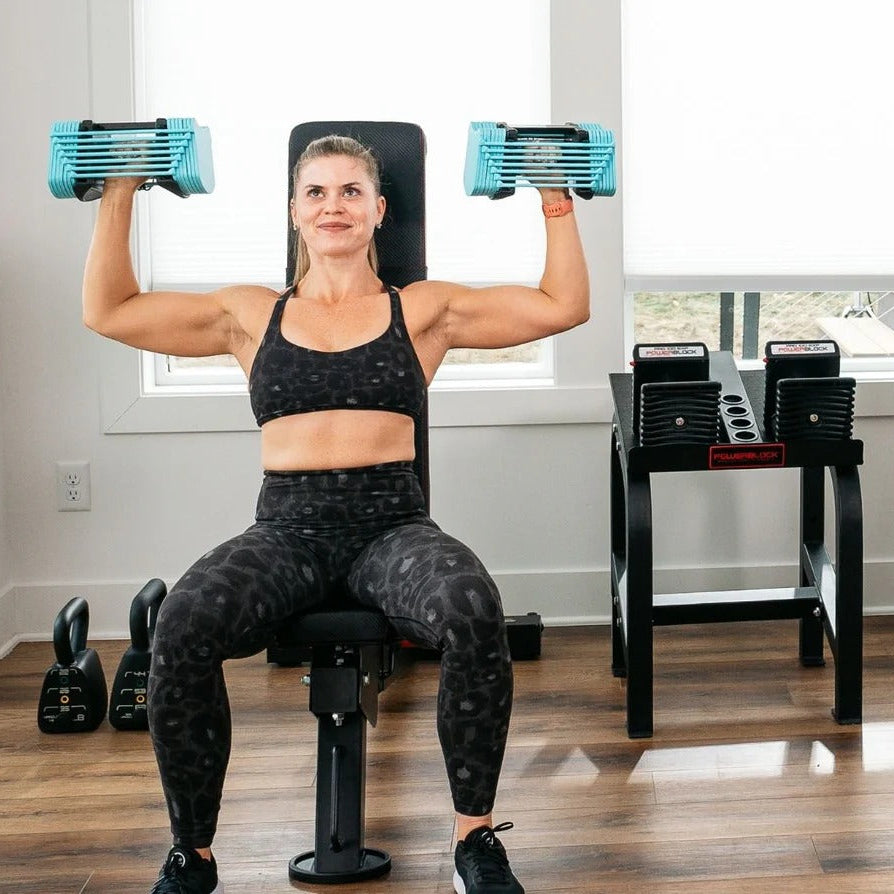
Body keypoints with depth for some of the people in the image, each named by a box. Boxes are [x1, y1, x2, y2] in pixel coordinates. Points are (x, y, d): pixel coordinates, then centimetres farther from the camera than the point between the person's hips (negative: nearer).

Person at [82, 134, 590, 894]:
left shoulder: (423, 310, 14)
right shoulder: (252, 316, 18)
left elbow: (564, 305, 11)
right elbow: (108, 311, 16)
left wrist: (557, 200, 7)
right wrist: (118, 198, 12)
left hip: (391, 521, -1)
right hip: (287, 525, 1)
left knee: (473, 611, -37)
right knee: (182, 625, -33)